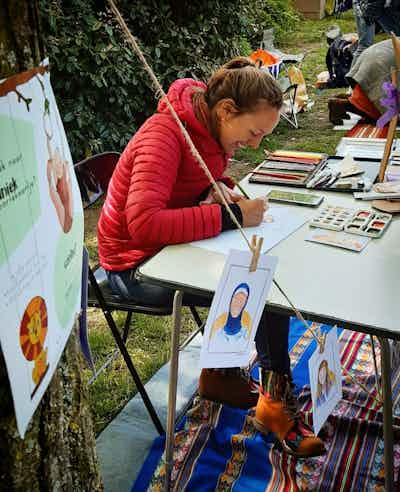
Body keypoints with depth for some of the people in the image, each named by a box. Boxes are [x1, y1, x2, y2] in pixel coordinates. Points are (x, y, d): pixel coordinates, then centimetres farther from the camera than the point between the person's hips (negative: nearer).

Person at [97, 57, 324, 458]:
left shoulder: (208, 128, 0)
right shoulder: (164, 135, -27)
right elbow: (144, 224, -39)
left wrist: (218, 188, -8)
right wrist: (229, 215, -33)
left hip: (171, 247, 9)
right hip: (136, 265, -9)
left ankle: (220, 372, 10)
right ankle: (276, 401, 3)